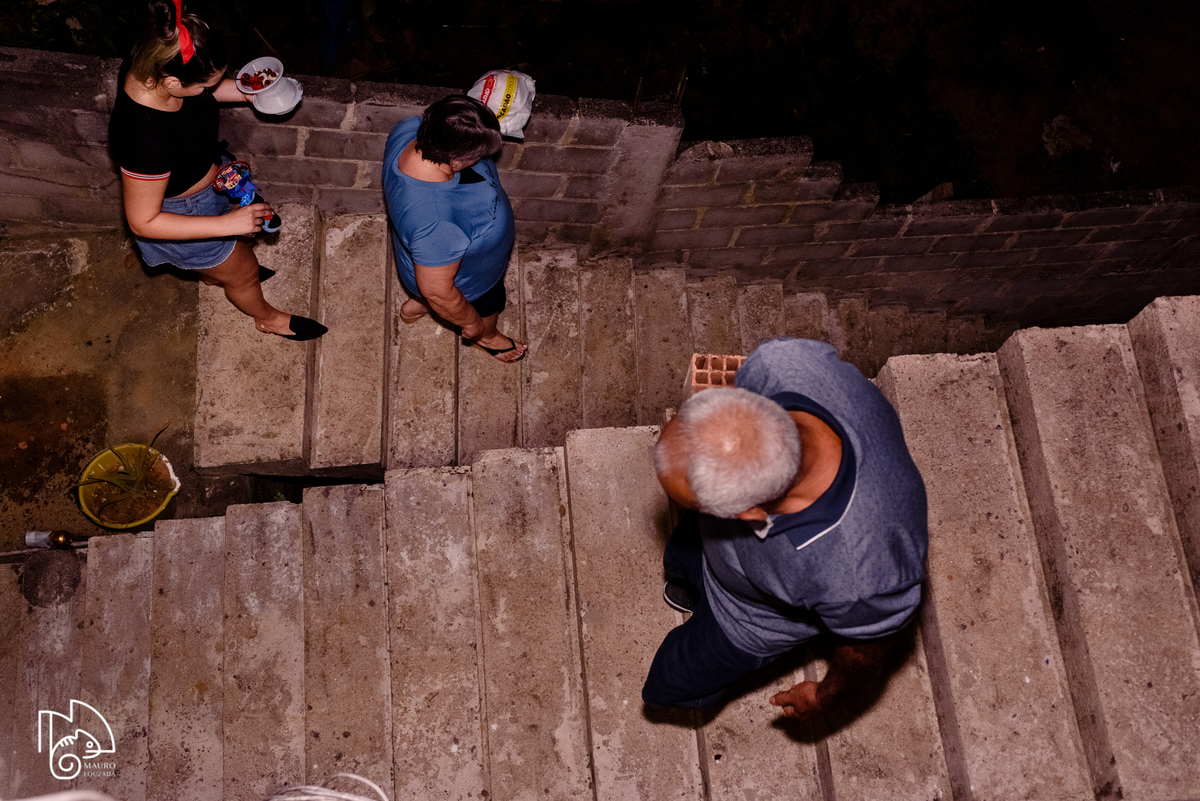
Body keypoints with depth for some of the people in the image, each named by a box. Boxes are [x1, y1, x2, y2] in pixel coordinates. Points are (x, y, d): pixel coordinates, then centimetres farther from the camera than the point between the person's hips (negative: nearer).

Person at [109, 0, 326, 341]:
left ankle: (212, 274, 73)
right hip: (181, 213, -7)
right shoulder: (146, 140, -46)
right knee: (242, 270, 21)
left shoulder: (150, 65, -24)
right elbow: (142, 222, -33)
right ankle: (266, 317, 54)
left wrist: (243, 92, -13)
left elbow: (200, 89, 1)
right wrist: (226, 224, -35)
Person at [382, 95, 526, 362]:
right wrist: (471, 323, -16)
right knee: (488, 308, 30)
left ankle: (415, 305, 70)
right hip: (465, 283, -6)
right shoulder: (436, 225, -51)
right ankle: (487, 336, 67)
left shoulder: (410, 129, -31)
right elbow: (438, 291, -32)